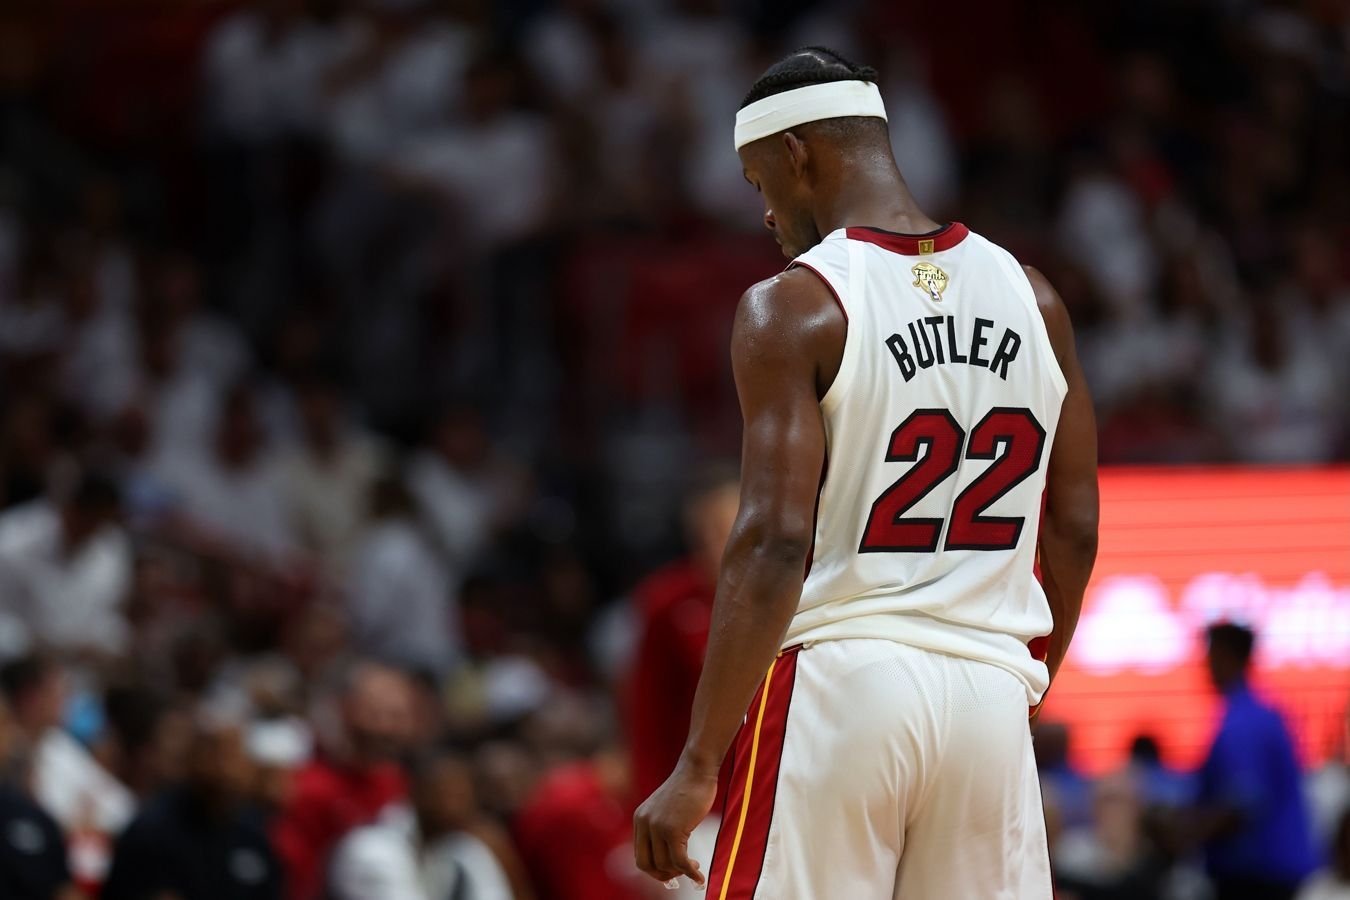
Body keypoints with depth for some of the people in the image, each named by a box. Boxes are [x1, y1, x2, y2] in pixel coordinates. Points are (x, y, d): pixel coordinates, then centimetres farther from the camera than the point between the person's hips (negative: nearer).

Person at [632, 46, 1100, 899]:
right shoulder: (1030, 298, 9)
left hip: (835, 678, -5)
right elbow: (1075, 532, 13)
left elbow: (775, 545, -15)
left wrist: (700, 766, -14)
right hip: (989, 691, 5)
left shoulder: (792, 309, -8)